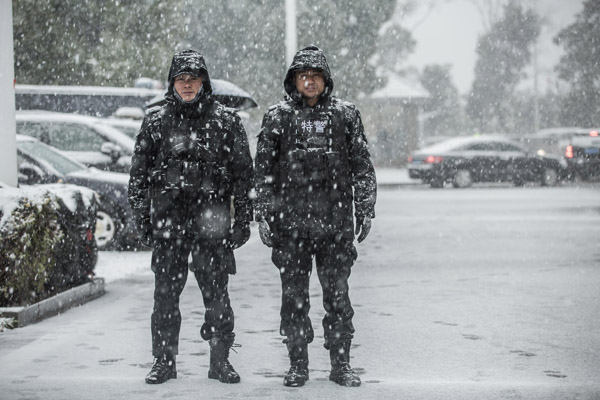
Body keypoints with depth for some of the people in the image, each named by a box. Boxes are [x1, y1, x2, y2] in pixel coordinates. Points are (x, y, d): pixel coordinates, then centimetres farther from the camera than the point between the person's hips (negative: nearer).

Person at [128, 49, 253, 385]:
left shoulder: (226, 121, 5)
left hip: (211, 221, -1)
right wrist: (142, 216, 6)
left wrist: (243, 219, 0)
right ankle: (164, 361, 14)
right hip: (168, 221, 2)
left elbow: (243, 174, 5)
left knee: (217, 293, 1)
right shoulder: (156, 122, 9)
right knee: (166, 293, 5)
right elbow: (139, 173, 12)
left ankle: (221, 360, 11)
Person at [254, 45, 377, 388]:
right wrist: (264, 215, 1)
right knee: (294, 296, 5)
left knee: (338, 294, 3)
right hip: (291, 222, 0)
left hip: (335, 222, 0)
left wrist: (366, 210, 4)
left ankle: (341, 364, 11)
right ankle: (298, 365, 14)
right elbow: (264, 170, 6)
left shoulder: (346, 115, 8)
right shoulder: (278, 117, 6)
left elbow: (362, 167, 9)